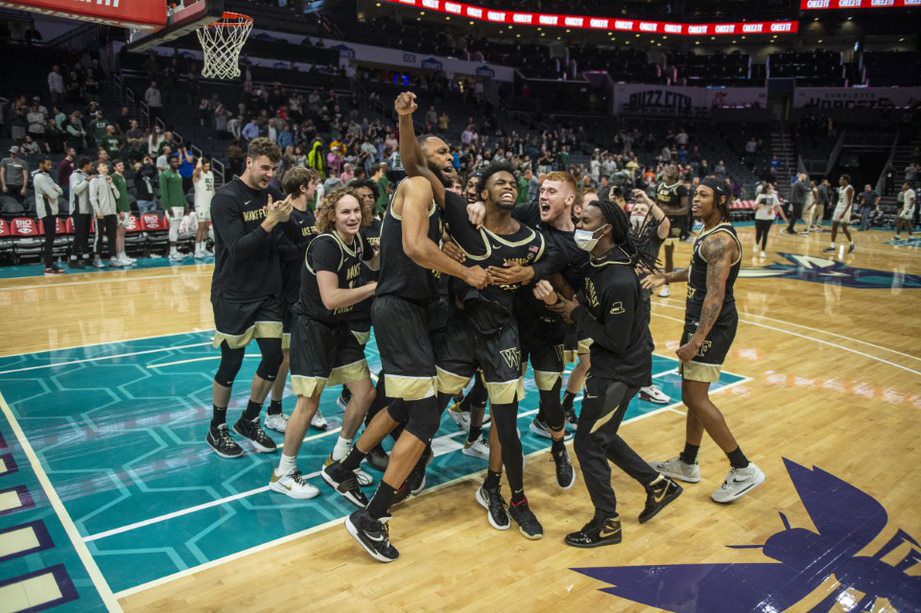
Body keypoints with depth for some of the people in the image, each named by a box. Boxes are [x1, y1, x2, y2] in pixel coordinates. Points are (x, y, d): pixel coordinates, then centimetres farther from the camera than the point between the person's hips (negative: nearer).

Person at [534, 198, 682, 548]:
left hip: (620, 371, -9)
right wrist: (557, 302, -13)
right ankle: (658, 486, 37)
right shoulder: (597, 264, 0)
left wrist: (576, 314, -17)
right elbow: (589, 313, 5)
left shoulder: (620, 281, -28)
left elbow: (616, 342, -25)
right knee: (602, 436, 22)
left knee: (588, 444, 2)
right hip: (607, 365, 9)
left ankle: (606, 525, 21)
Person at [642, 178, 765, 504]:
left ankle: (744, 470, 2)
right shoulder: (709, 233, 13)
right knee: (692, 394, 16)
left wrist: (696, 341, -29)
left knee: (696, 398, -9)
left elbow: (715, 295, -26)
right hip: (701, 321, 11)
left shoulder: (720, 240, -20)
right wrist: (667, 276, 17)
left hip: (712, 325, -11)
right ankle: (687, 464, 29)